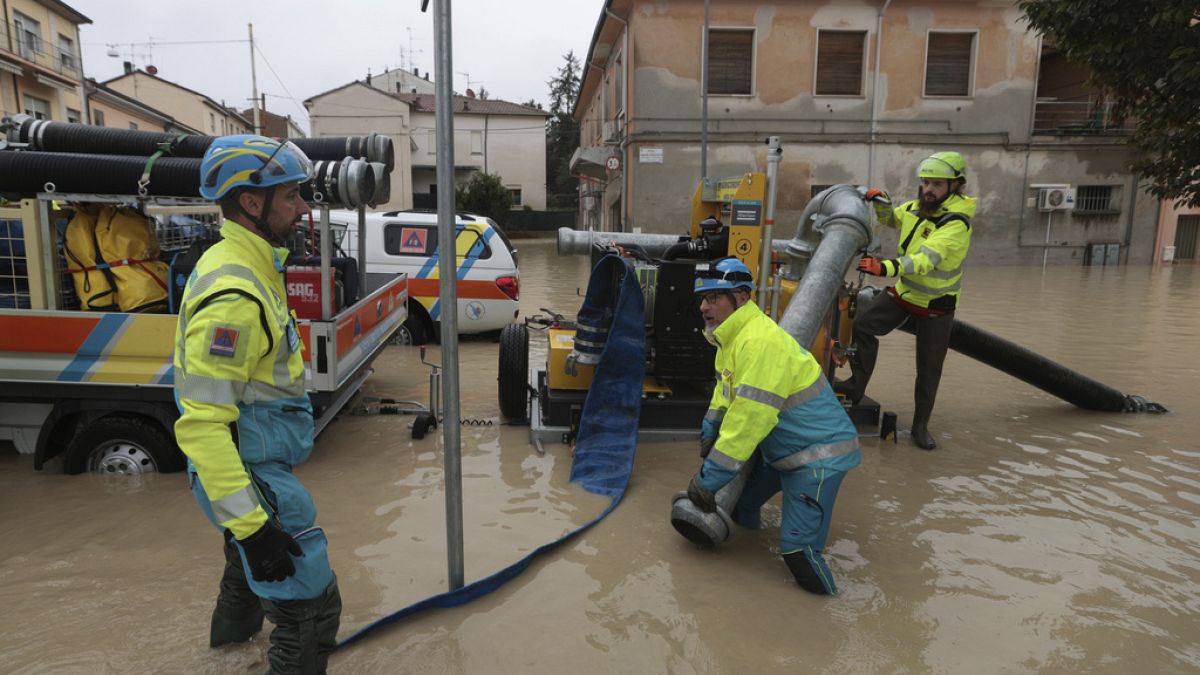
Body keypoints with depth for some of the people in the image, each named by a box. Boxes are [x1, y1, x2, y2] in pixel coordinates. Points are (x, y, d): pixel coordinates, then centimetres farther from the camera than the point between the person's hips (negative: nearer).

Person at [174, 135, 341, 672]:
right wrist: (250, 524, -31)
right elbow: (200, 424, -30)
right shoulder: (233, 297, -28)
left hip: (254, 460, 11)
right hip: (250, 473, -11)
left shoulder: (245, 266, 5)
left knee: (251, 556, 36)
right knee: (311, 606, -7)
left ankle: (234, 627, 64)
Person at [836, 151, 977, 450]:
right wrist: (882, 202, -5)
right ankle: (857, 386, 0)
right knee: (863, 323, -15)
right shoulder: (916, 207, -5)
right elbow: (890, 219, 18)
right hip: (904, 291, 5)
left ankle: (921, 426, 22)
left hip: (936, 305, -5)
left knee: (929, 369, 6)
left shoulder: (956, 223, -26)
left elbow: (926, 259, -41)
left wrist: (886, 267, -57)